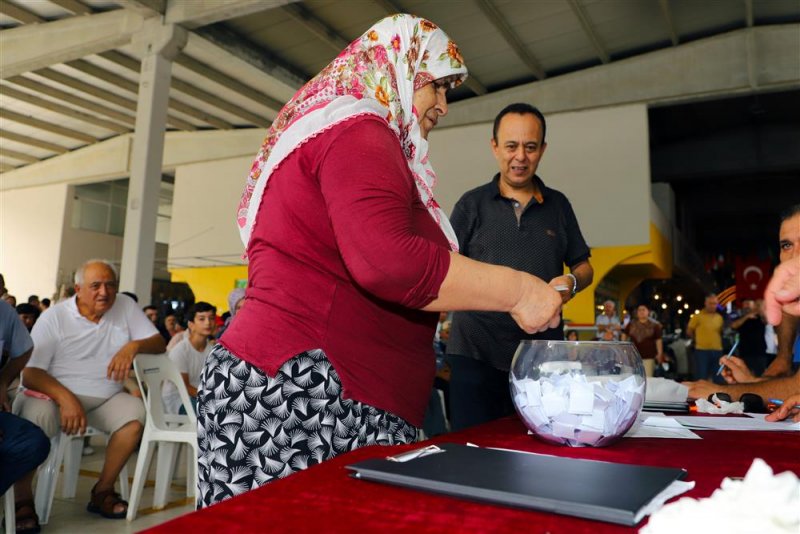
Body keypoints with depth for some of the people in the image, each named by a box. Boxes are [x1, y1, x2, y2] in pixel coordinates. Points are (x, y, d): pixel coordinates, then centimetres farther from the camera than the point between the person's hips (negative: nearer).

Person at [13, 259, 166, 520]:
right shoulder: (54, 317, -5)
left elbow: (159, 343, 2)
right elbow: (30, 373, -10)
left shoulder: (125, 306, 2)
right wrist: (66, 398, -28)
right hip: (54, 393, -2)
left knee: (135, 412, -26)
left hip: (105, 398, 2)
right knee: (35, 416, -33)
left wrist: (134, 345, -22)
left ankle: (103, 490, -10)